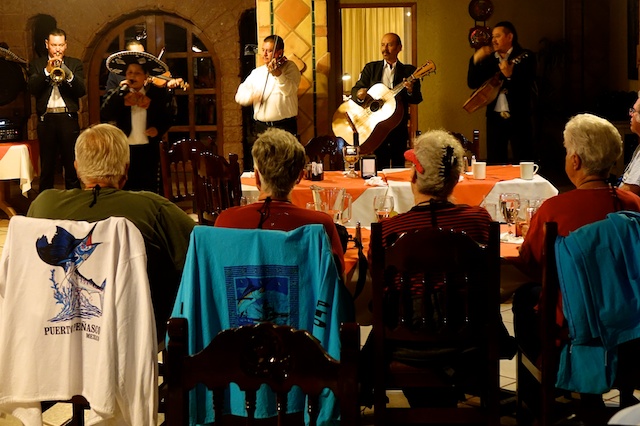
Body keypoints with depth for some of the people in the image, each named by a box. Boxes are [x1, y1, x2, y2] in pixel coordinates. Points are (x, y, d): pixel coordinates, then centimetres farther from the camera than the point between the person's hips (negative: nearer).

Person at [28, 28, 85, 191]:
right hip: (46, 119, 0)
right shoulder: (37, 64, 10)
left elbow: (82, 91, -3)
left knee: (72, 164, 1)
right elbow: (32, 88, -5)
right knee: (46, 165, 4)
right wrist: (47, 71, -16)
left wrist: (68, 74, -19)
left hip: (68, 118, 0)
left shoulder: (75, 64, 10)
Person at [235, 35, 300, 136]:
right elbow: (240, 96, 8)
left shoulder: (290, 67, 2)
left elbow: (289, 90, -17)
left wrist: (277, 74, -33)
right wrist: (249, 96, -15)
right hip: (261, 127, 4)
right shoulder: (257, 72, 15)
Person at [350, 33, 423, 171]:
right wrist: (359, 95, -19)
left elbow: (417, 99, 1)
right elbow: (355, 90, 4)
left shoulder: (408, 70, 7)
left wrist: (411, 91, -21)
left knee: (398, 167, 2)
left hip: (398, 126, 0)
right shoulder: (371, 68, 11)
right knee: (380, 167, 0)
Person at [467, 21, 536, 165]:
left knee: (523, 163, -5)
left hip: (518, 117, -4)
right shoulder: (489, 59, 14)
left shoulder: (525, 56, 1)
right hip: (495, 118, 4)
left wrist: (511, 75, -26)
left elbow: (528, 84, -9)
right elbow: (473, 83, 9)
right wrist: (475, 60, -5)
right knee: (494, 163, 3)